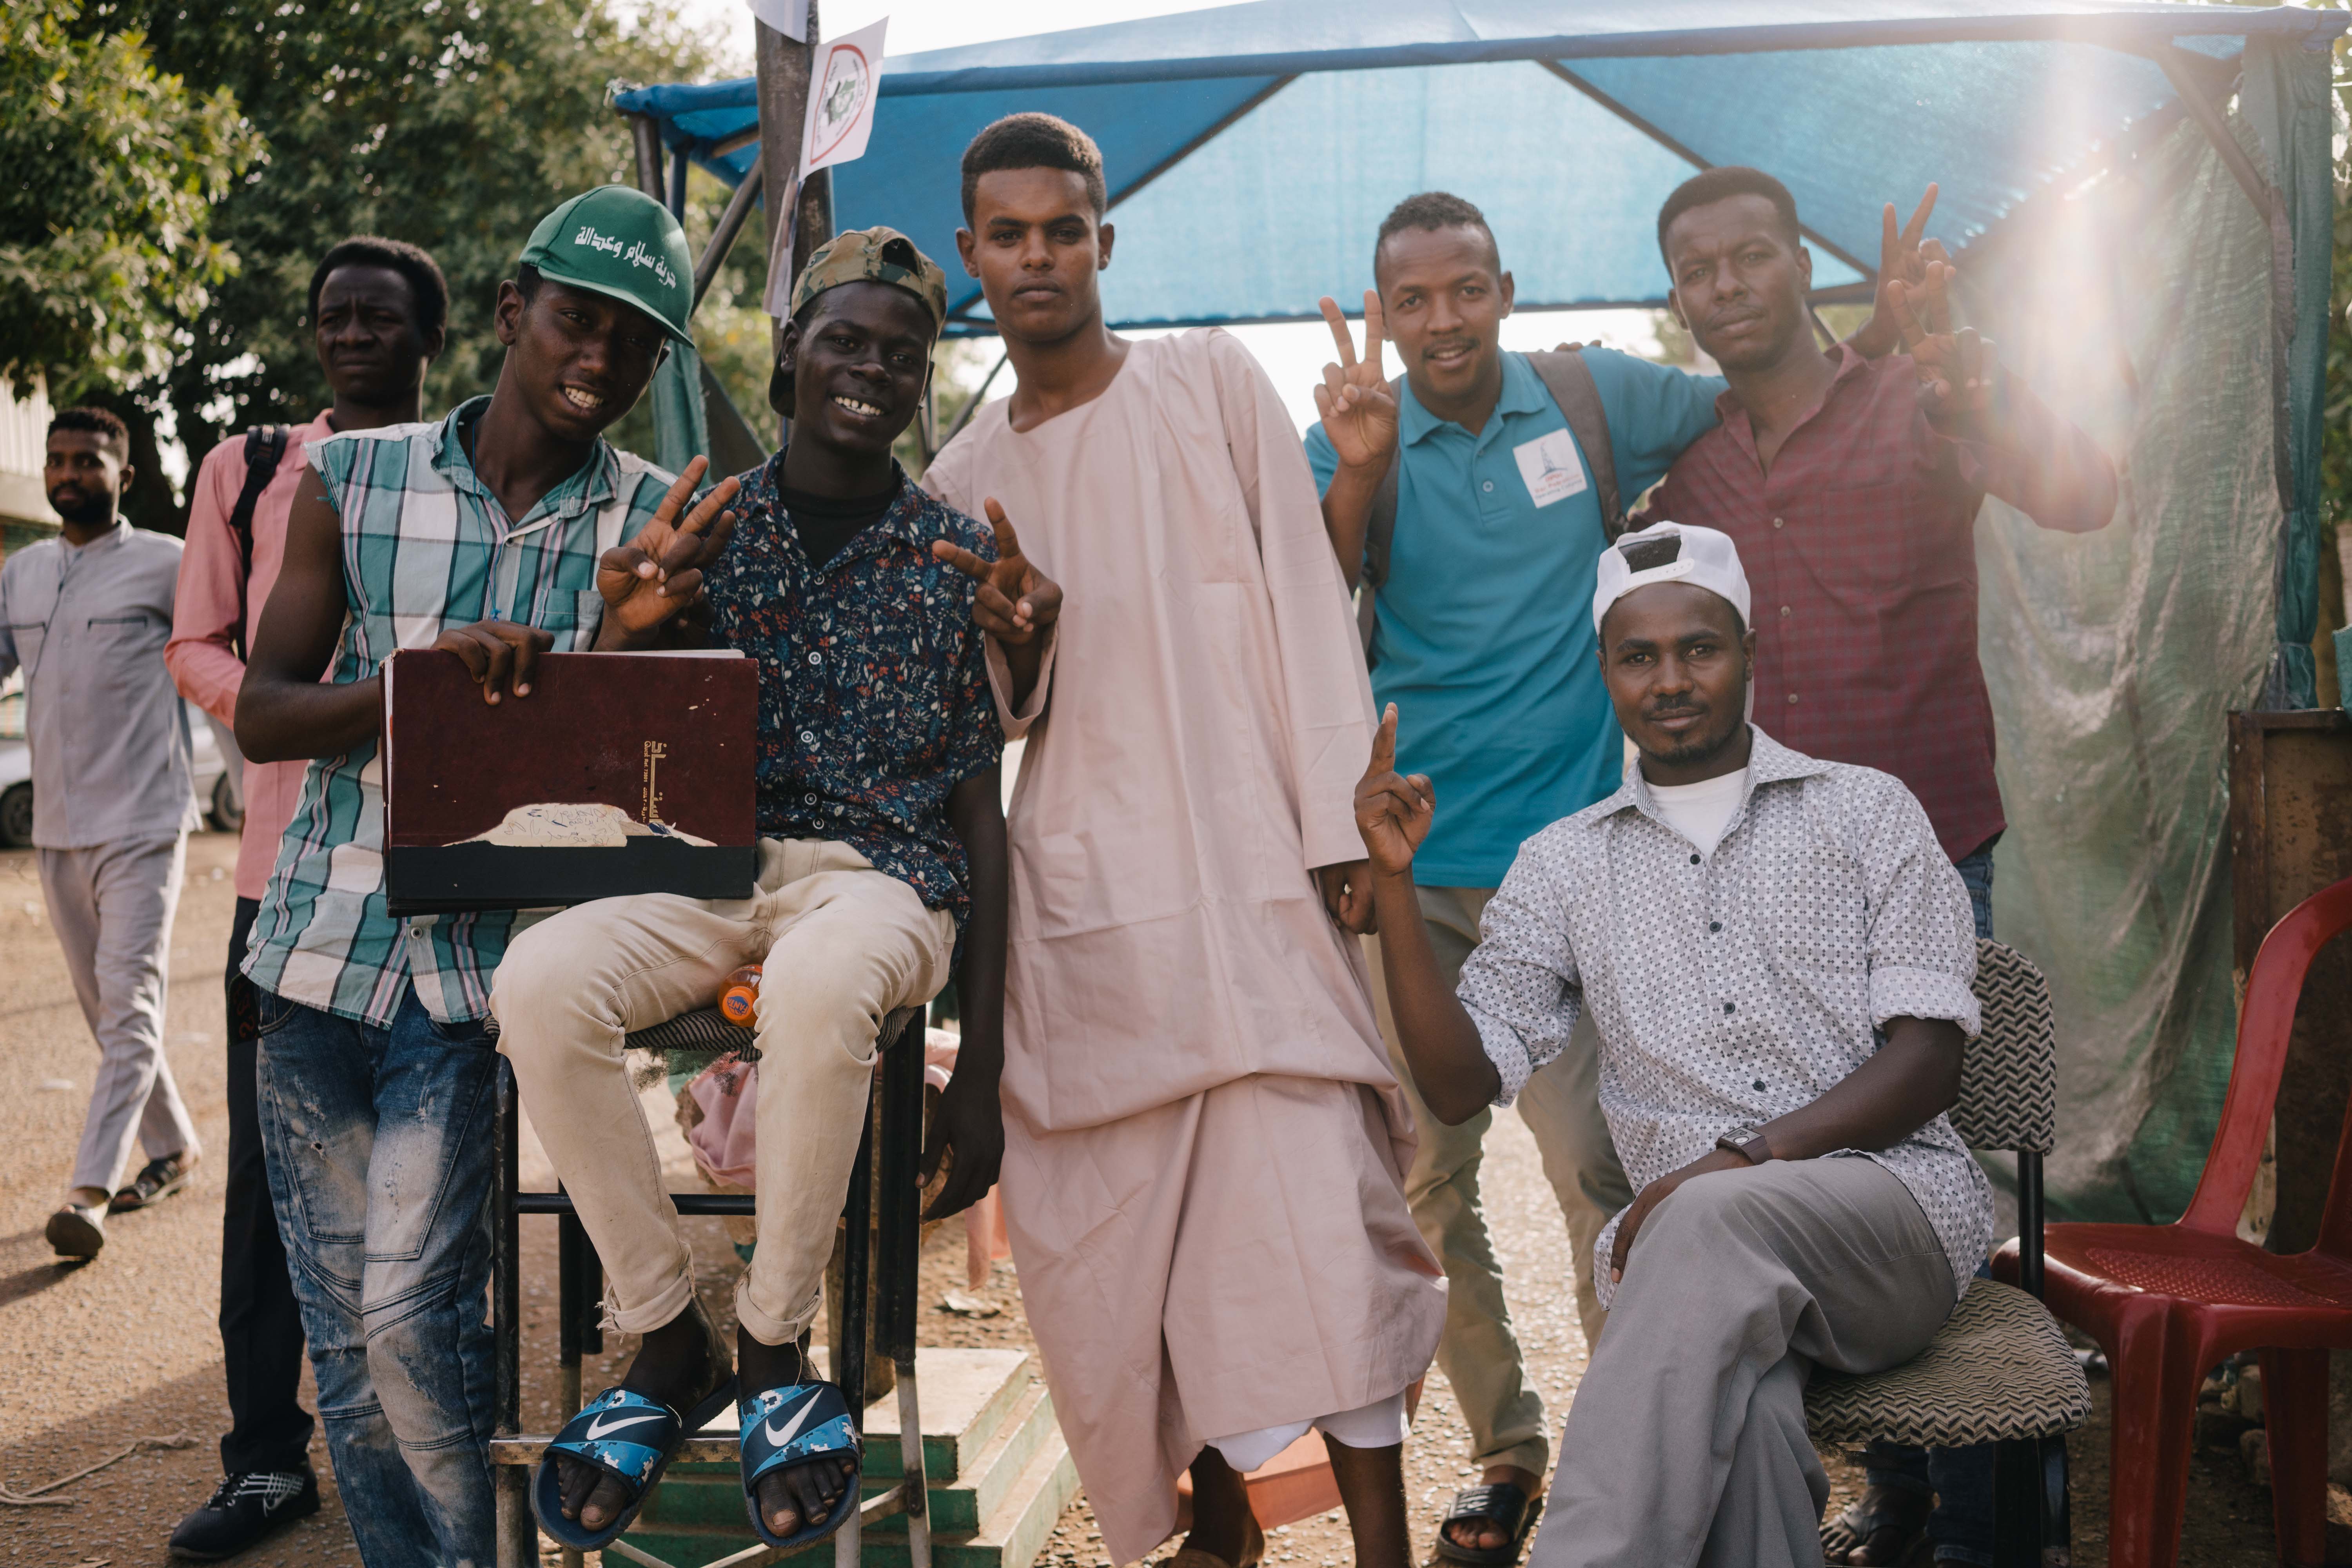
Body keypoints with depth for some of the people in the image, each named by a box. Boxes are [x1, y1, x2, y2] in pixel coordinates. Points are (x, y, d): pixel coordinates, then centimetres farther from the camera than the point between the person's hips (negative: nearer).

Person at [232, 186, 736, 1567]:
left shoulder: (656, 527, -1)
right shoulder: (352, 480, 3)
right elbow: (264, 716, 0)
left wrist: (628, 626, -23)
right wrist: (423, 674, -18)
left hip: (485, 967, -2)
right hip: (321, 948, 3)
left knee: (411, 1306, -10)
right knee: (340, 1330, 9)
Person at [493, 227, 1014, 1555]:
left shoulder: (959, 554, 7)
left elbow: (983, 811, 5)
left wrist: (981, 1070, -1)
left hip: (885, 874, -2)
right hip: (710, 865, 2)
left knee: (817, 983, -39)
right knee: (539, 981, -30)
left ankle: (776, 1345, -15)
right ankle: (669, 1338, -11)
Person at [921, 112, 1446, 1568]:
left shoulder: (1214, 383, 7)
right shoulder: (965, 478, 16)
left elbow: (1306, 602, 1)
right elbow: (999, 726, 17)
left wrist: (1340, 827, -7)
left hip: (1251, 864, -3)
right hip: (1083, 889, 3)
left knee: (1315, 1197, -11)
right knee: (1116, 1224, 3)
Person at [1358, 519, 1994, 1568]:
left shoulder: (1865, 810, 11)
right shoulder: (1560, 867, 16)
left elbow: (1929, 1060, 1)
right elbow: (1459, 1085, 8)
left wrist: (1745, 1157, -15)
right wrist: (1394, 879, -3)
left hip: (1896, 1201, -1)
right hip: (1698, 1247, 1)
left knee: (1713, 1220, -36)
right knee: (1740, 1413, -36)